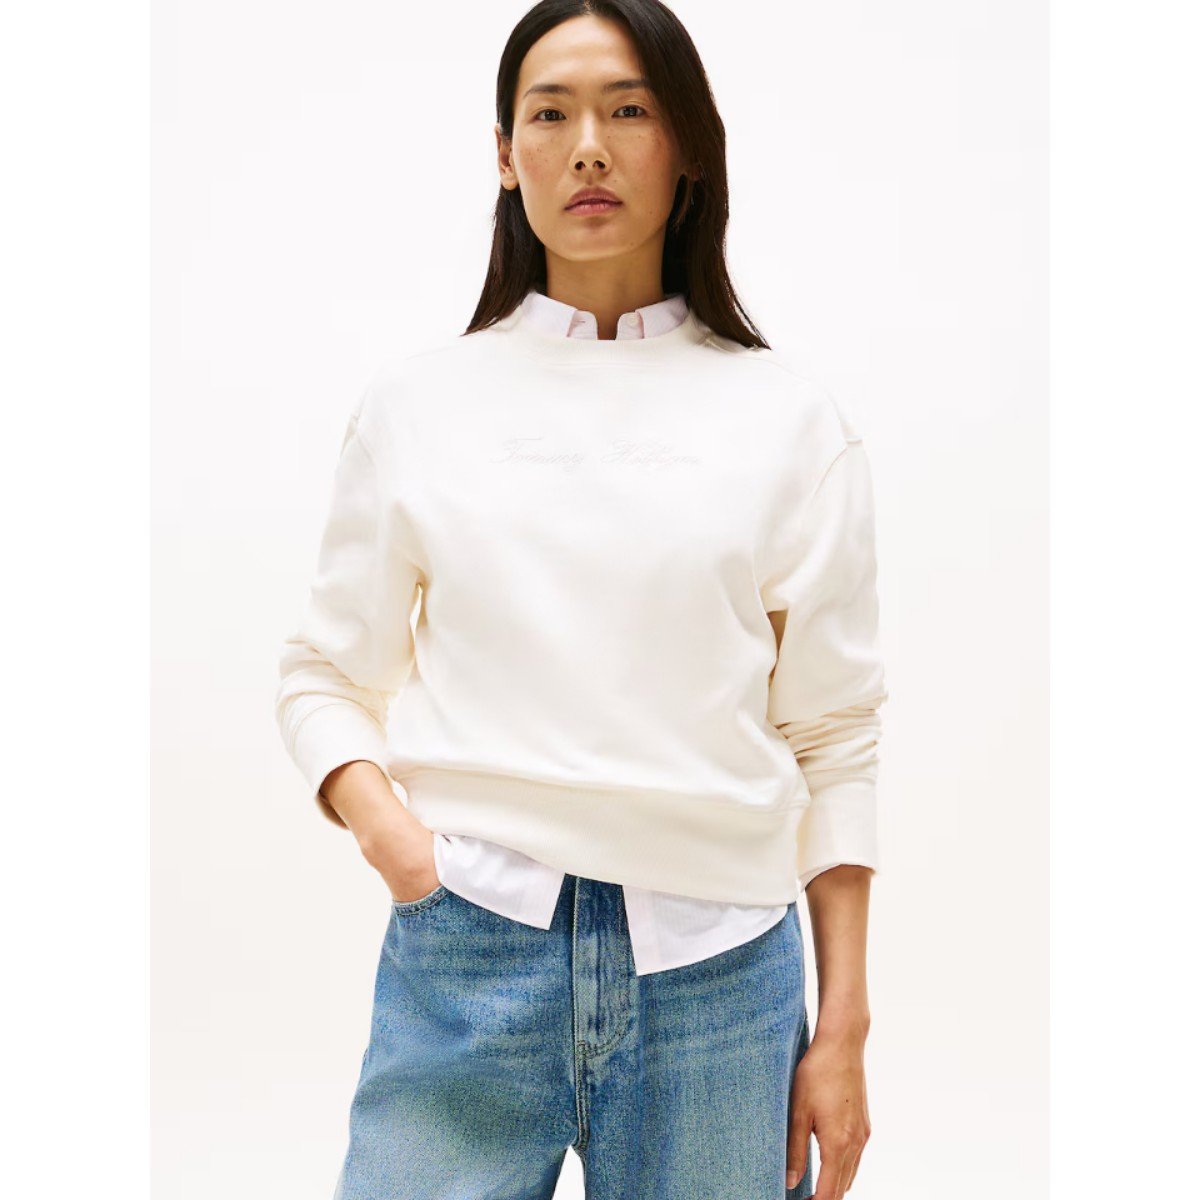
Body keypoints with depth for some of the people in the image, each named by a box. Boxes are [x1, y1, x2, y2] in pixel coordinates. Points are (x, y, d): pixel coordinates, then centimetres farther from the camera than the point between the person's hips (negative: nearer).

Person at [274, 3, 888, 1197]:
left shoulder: (789, 418, 5)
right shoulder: (417, 398, 7)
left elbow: (833, 737, 4)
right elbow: (324, 675, 10)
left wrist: (843, 1026, 2)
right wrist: (382, 822, -10)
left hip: (715, 970, 0)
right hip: (465, 959, 0)